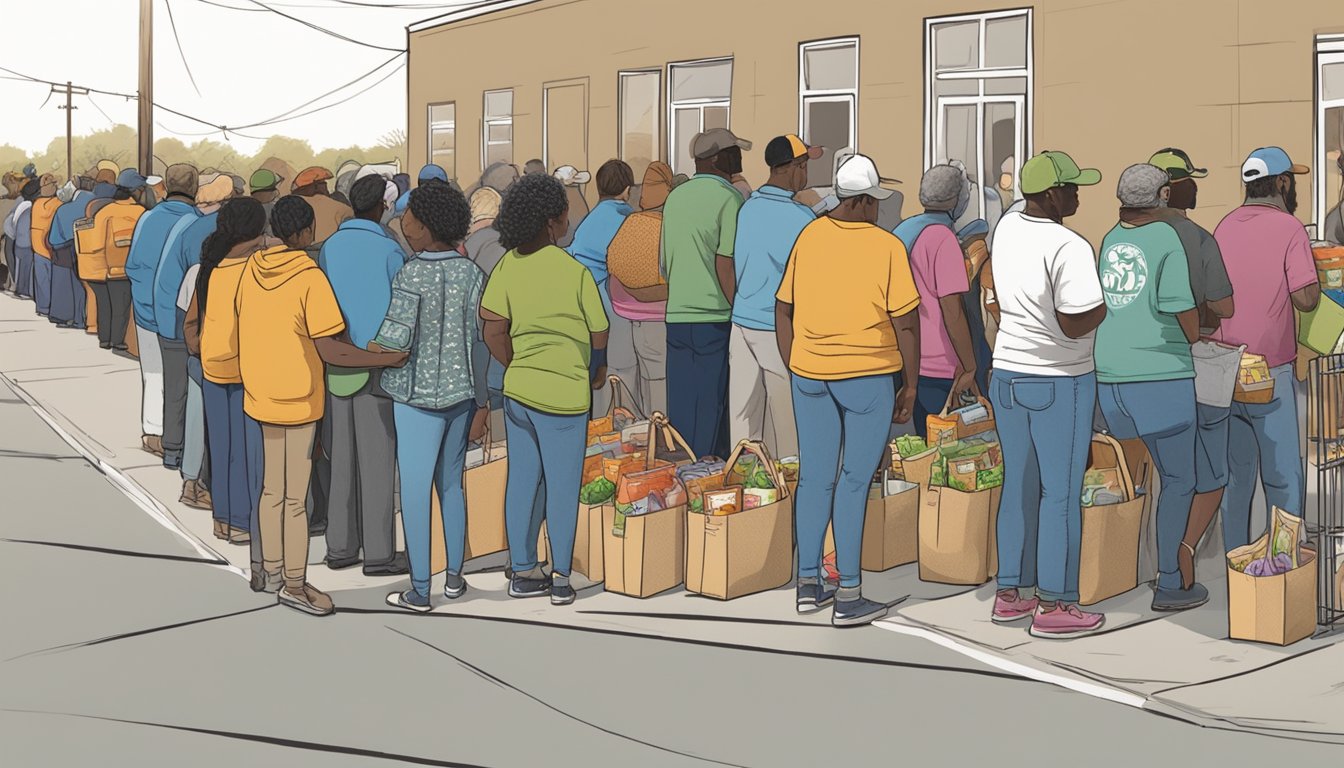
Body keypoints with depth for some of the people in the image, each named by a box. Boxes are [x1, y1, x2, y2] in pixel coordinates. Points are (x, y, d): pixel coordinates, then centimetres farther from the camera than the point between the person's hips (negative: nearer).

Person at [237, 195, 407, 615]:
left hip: (260, 391, 6)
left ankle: (271, 569, 29)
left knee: (271, 488, 18)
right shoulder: (310, 277, -18)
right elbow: (329, 350, -20)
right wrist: (389, 359, -17)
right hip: (299, 396, -6)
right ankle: (294, 585, 9)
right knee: (296, 496, 2)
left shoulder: (252, 268, 0)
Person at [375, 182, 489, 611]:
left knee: (415, 491, 2)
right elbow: (481, 342, 0)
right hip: (460, 393, 5)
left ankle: (419, 591, 7)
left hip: (417, 396, -5)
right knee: (451, 485, 18)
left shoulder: (411, 276, -16)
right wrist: (482, 403, 6)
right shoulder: (470, 274, -1)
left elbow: (394, 342, -20)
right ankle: (454, 577, 25)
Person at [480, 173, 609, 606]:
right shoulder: (575, 272, -12)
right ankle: (561, 577, 12)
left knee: (522, 479, 13)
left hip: (518, 388, 4)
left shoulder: (509, 265, -1)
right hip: (566, 392, -4)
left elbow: (493, 331, -3)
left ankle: (522, 572, 20)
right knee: (562, 484, 6)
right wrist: (598, 370, 16)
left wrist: (517, 367, 13)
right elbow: (599, 334, -4)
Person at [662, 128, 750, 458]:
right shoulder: (729, 198, -8)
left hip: (676, 316, 6)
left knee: (680, 409, 9)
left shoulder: (675, 197, 13)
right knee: (713, 411, 0)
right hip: (715, 319, -6)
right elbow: (727, 265, -15)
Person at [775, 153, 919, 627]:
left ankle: (809, 584, 19)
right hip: (867, 375, -4)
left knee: (814, 477, 12)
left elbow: (783, 309, 8)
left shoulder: (809, 237, 3)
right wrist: (911, 385, 0)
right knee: (854, 481, 1)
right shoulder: (887, 247, -10)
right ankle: (849, 597, 4)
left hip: (809, 374, 4)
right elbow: (906, 322, -10)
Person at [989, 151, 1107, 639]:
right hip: (1059, 383, -7)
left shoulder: (1008, 227, 3)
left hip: (1006, 374, 7)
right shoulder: (1069, 248, -21)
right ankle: (1054, 607, 6)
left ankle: (1010, 593, 21)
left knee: (1019, 485, 15)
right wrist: (1113, 301, -6)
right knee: (1061, 493, 1)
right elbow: (1075, 324, -23)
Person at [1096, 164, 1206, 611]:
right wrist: (1196, 339, 5)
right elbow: (1180, 306, -16)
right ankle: (1169, 585, 5)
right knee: (1178, 481, 4)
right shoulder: (1169, 239, -10)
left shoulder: (1110, 239, 8)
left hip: (1110, 377, 6)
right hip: (1161, 374, -6)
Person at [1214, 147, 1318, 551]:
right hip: (1268, 372, -6)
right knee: (1283, 475, 3)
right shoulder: (1289, 229, -10)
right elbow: (1306, 298, -16)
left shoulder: (1224, 226, 8)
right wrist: (1314, 274, 2)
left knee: (1235, 472, 12)